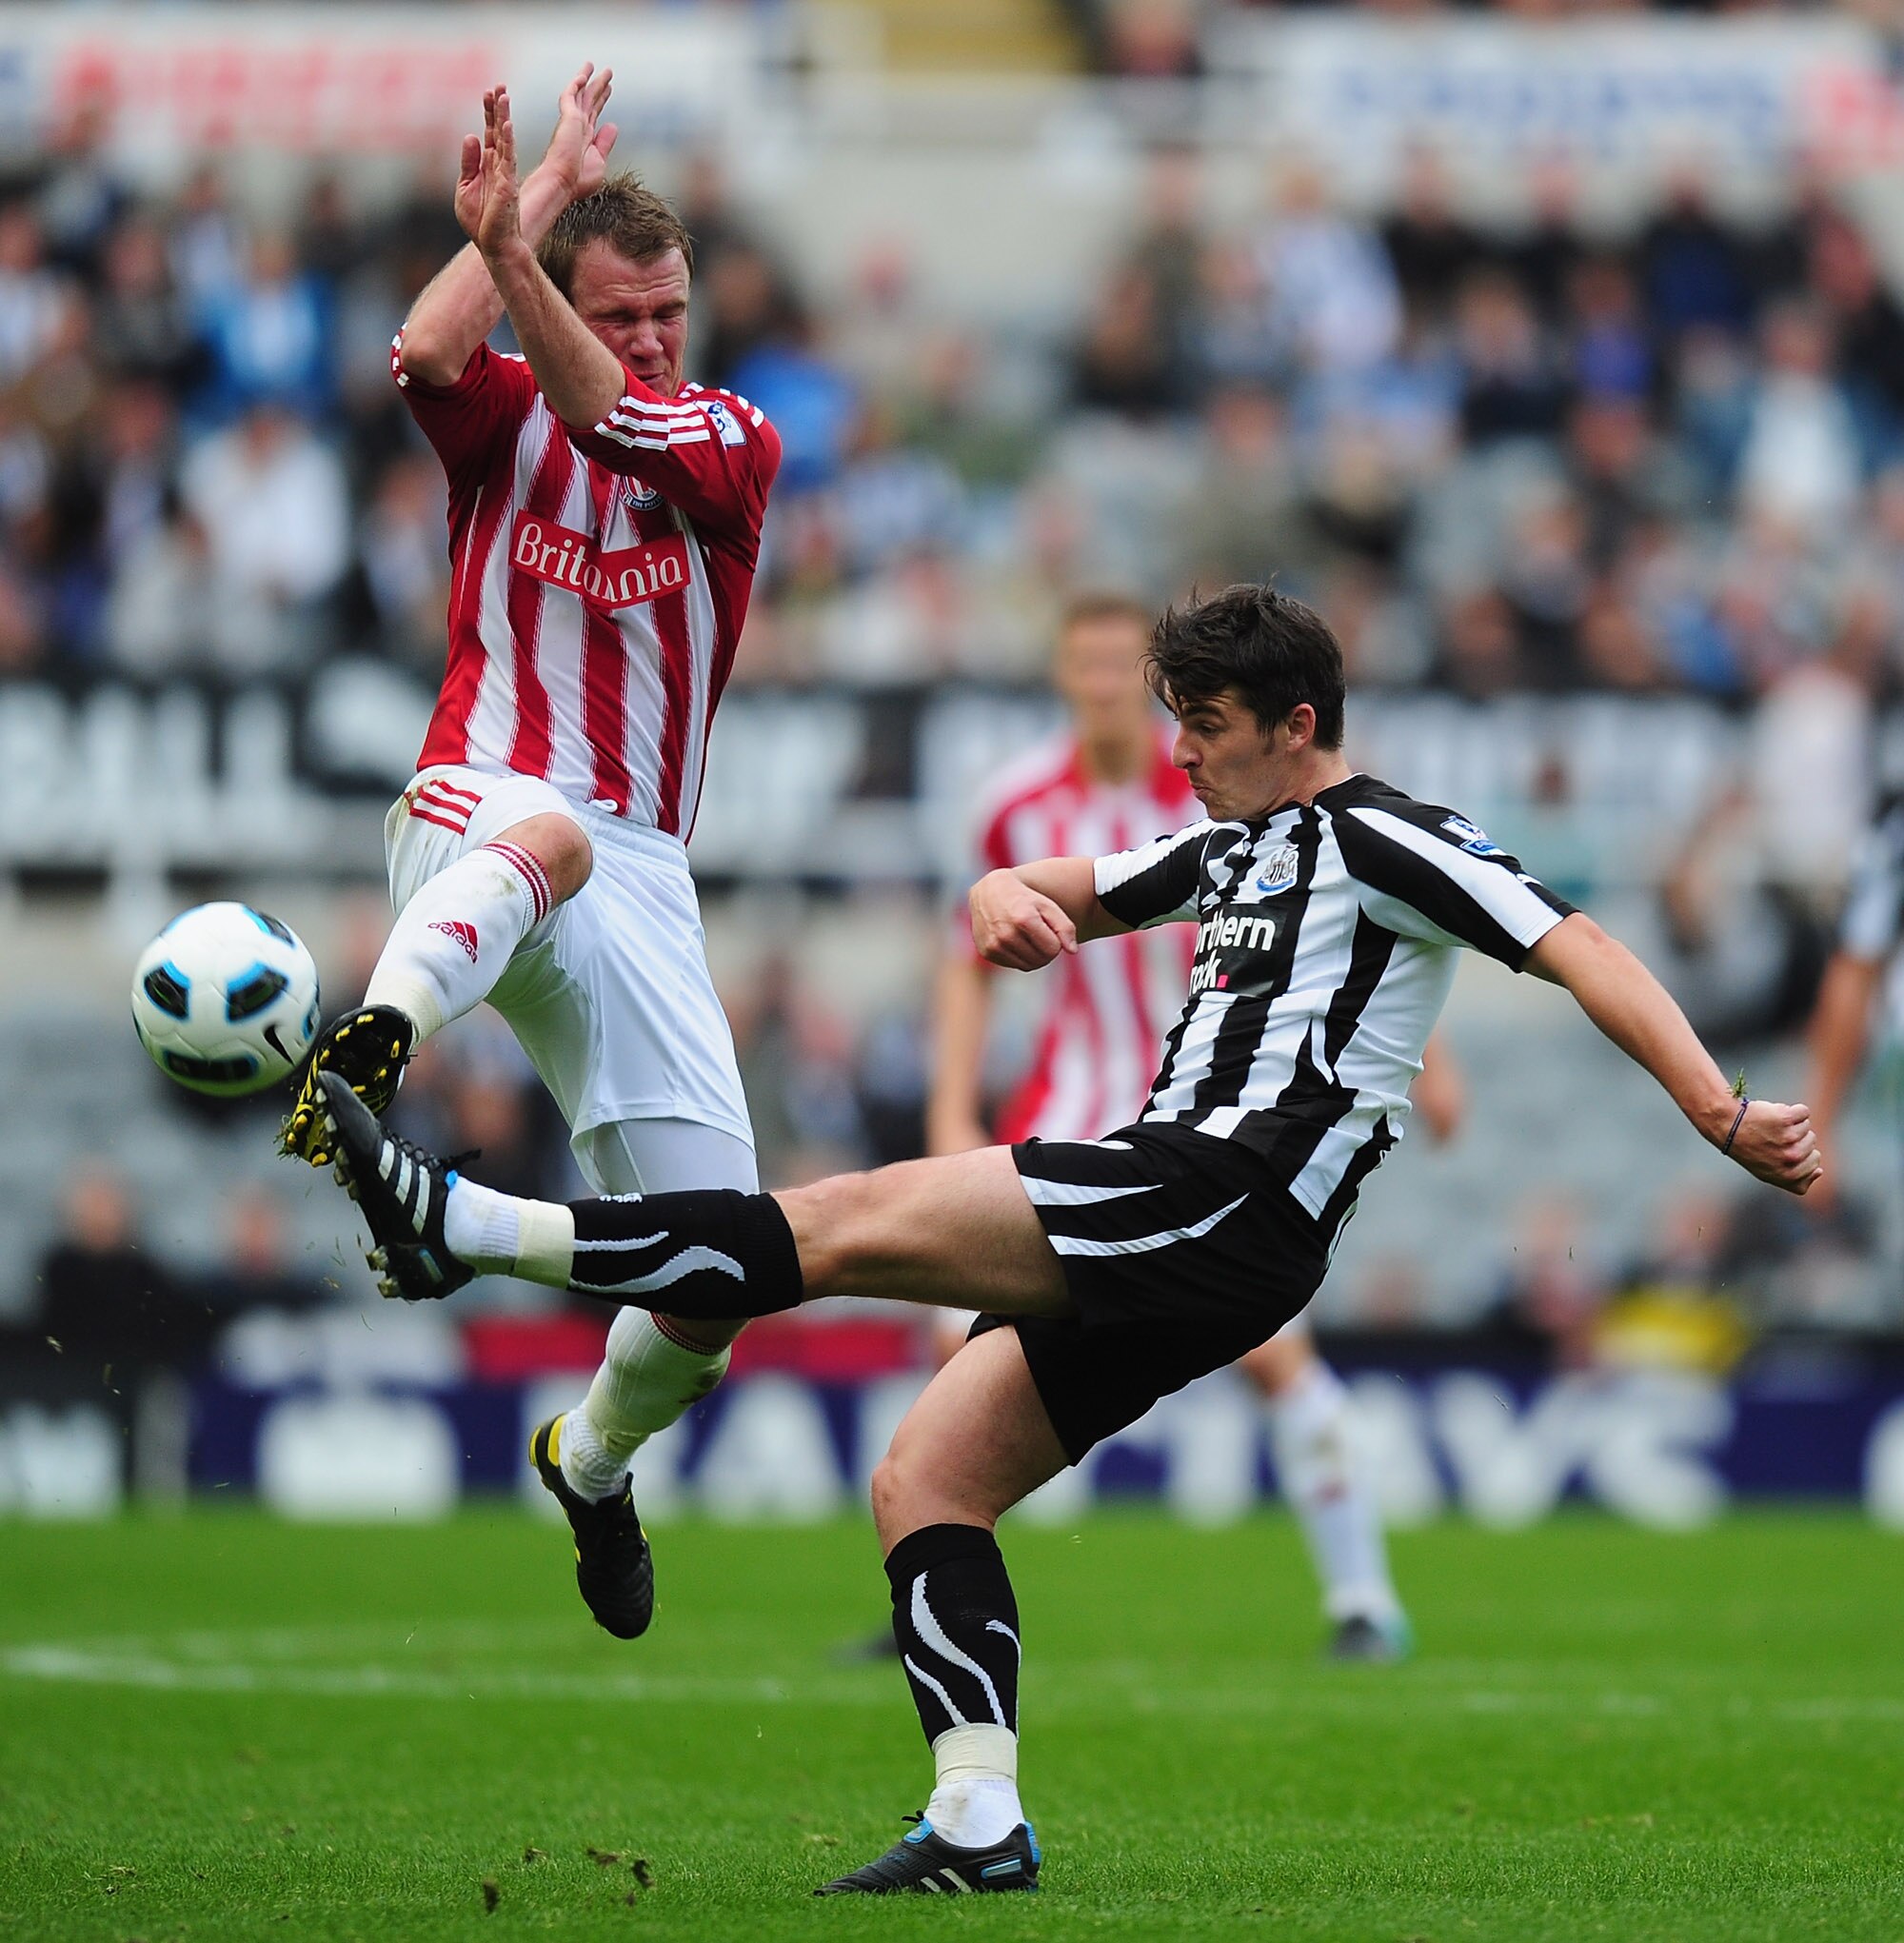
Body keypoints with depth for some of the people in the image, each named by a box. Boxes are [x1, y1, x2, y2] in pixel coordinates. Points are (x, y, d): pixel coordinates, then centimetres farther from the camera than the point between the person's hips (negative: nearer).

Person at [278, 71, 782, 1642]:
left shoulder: (734, 443, 7)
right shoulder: (505, 419, 8)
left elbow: (612, 416, -17)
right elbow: (425, 355, -18)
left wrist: (515, 252, -33)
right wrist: (551, 185, -10)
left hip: (640, 879, 2)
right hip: (475, 817, -2)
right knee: (544, 835, -44)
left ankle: (594, 1457, 29)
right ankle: (371, 1046, -73)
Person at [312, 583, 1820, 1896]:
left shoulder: (1384, 841, -1)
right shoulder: (1228, 847, 26)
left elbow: (1576, 948, -8)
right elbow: (1043, 899, 31)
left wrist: (1721, 1111, -18)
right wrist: (1009, 908, 4)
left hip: (1228, 1197, -10)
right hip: (1171, 1243, 10)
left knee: (847, 1224, -17)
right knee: (923, 1478, 2)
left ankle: (466, 1230, -22)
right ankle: (980, 1827, -6)